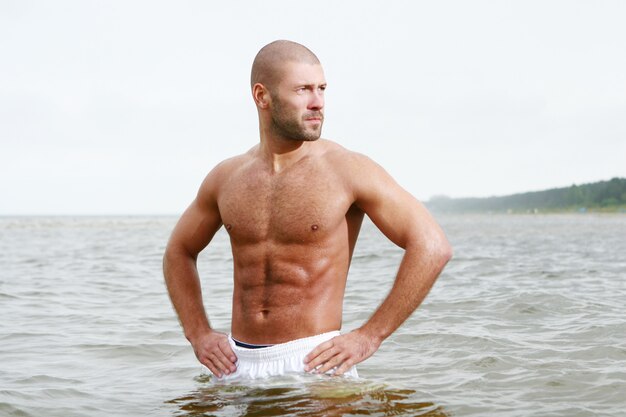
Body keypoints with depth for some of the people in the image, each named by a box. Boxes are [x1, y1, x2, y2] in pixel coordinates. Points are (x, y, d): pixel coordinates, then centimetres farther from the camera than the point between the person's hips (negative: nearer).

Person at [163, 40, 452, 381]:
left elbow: (432, 248, -10)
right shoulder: (226, 177, 5)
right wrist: (198, 333, 9)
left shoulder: (347, 170, -8)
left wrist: (369, 337, -11)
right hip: (238, 364, 4)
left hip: (313, 361, -4)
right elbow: (178, 252, 22)